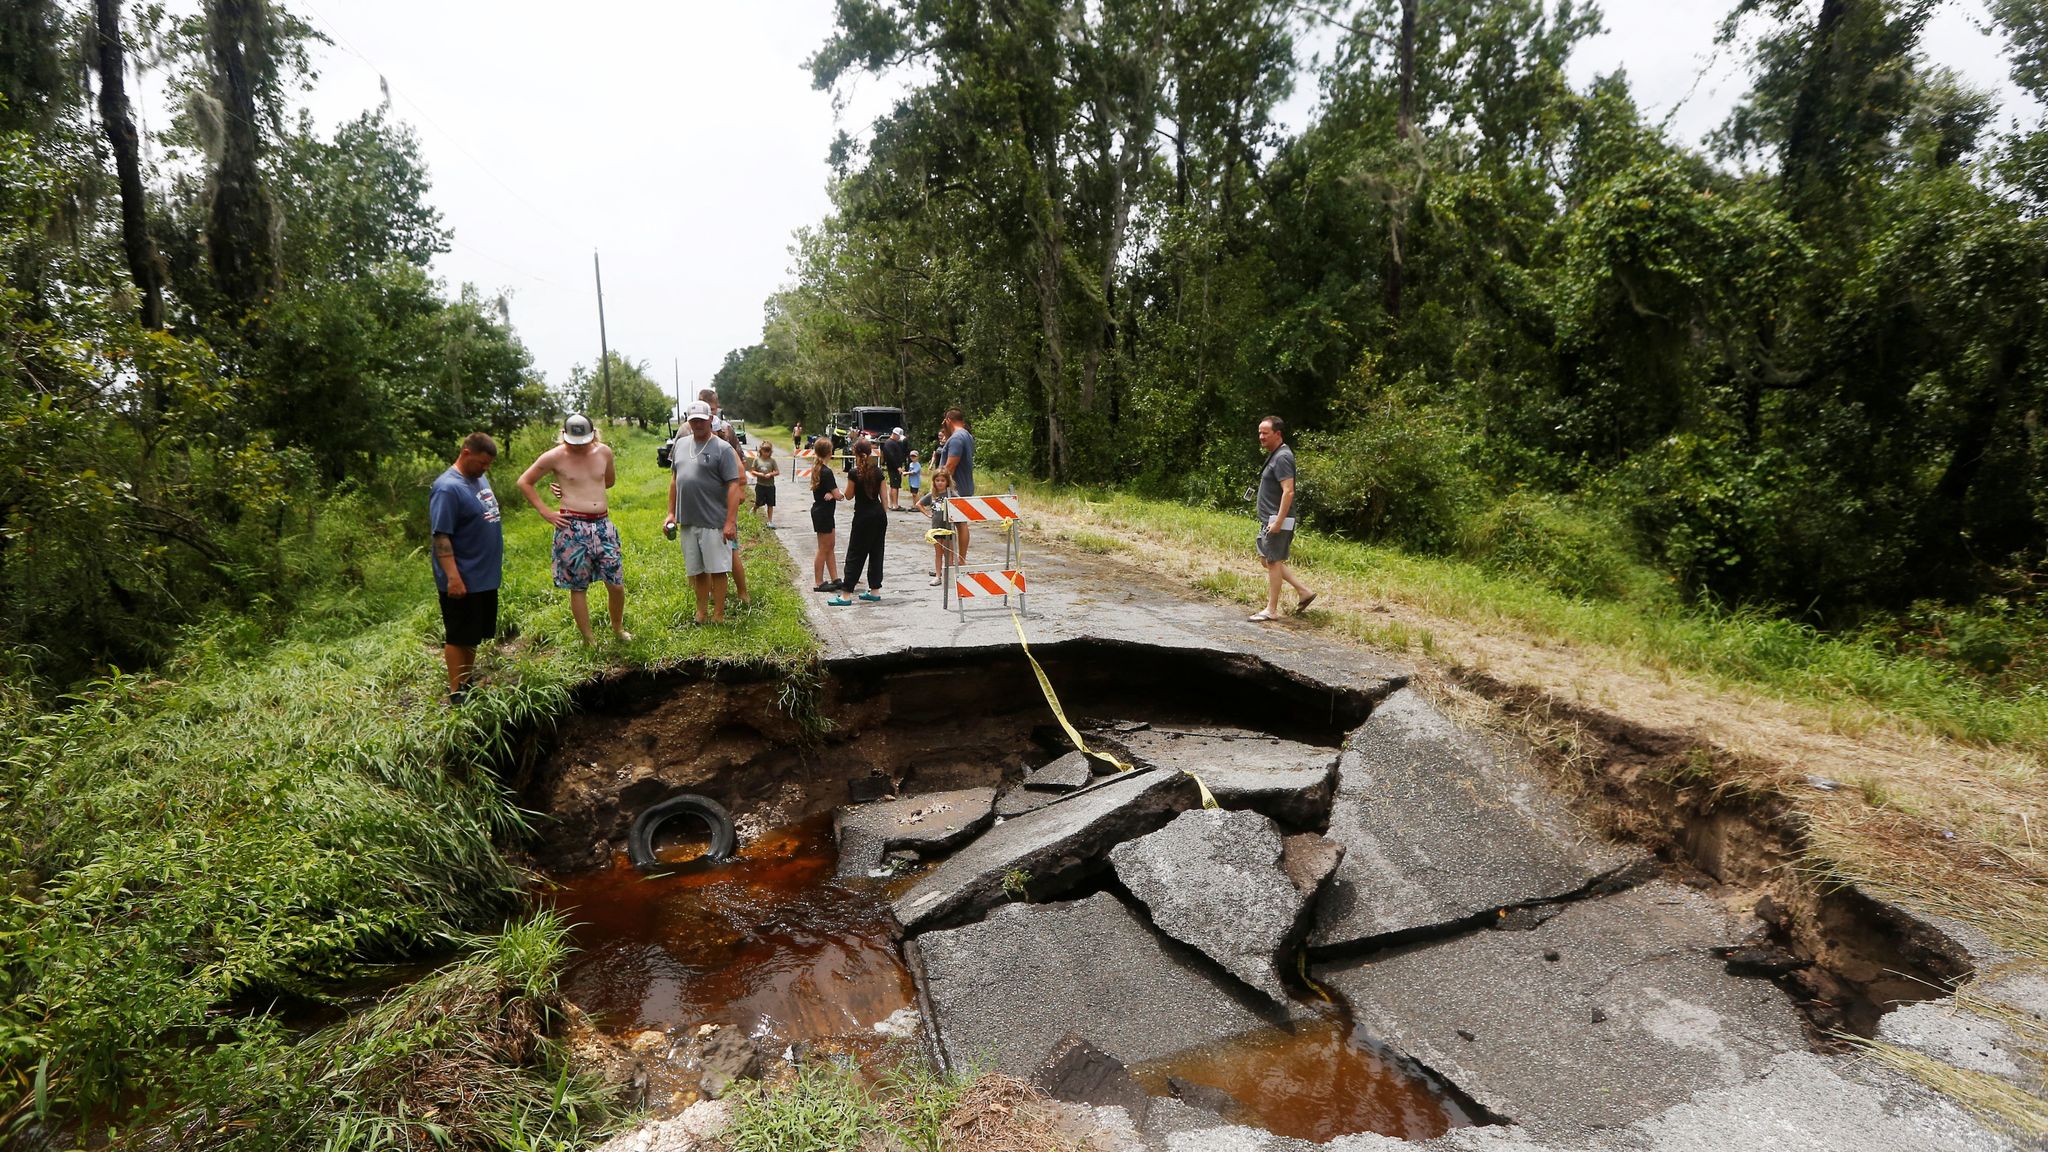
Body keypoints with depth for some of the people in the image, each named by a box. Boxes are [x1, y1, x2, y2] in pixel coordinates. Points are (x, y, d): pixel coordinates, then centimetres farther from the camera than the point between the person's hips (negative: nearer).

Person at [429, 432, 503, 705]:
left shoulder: (480, 478, 9)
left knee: (474, 636, 17)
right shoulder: (447, 488, -18)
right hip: (463, 581, -8)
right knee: (458, 637, 3)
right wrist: (453, 577, -25)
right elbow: (441, 536, -22)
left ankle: (467, 683, 29)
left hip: (485, 576, 8)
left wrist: (496, 561, 22)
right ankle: (456, 693, 12)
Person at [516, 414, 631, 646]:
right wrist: (544, 511, -1)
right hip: (573, 528, -3)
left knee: (616, 583, 4)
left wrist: (581, 488, 10)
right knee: (578, 587, 4)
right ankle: (589, 639, 15)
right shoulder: (554, 457, -5)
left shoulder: (604, 451, 4)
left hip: (603, 524, 3)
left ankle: (618, 627, 27)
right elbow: (524, 482, 4)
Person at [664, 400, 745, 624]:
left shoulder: (722, 449, -7)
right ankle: (701, 611, 24)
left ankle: (718, 615, 8)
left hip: (714, 523, -6)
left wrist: (730, 522, -18)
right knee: (697, 570, 13)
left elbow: (734, 486, -12)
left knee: (717, 569, 0)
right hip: (687, 521, 6)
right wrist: (671, 513, 14)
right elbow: (674, 479, 20)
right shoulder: (681, 445, 12)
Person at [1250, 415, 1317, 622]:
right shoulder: (1274, 455, 14)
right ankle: (1303, 591, 21)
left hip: (1277, 520, -10)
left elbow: (1288, 491, -24)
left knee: (1273, 561, -3)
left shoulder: (1282, 457, -17)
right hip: (1268, 519, 10)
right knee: (1266, 559, 15)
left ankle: (1271, 610, 6)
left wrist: (1278, 522, -26)